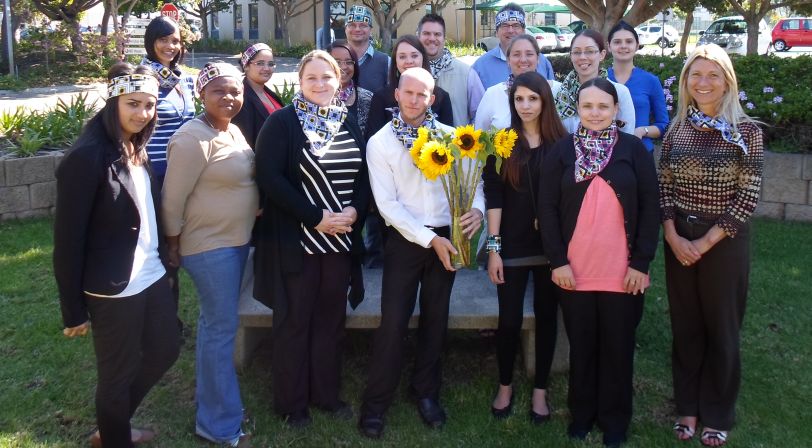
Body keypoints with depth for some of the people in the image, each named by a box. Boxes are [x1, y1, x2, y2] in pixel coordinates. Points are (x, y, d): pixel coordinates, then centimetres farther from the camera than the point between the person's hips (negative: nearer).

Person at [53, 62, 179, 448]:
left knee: (166, 349, 21)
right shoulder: (86, 158, -19)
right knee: (118, 373, 8)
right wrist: (73, 310, -15)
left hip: (152, 275, 9)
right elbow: (68, 239, -18)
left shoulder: (136, 150, 6)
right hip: (113, 288, -9)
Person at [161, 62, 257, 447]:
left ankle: (210, 401, 35)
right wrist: (174, 248, -12)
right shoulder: (194, 138, -20)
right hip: (210, 246, -9)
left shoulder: (232, 130, 8)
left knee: (215, 322, 19)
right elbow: (173, 199, -18)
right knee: (222, 328, -3)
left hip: (236, 241, 9)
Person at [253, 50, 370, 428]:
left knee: (331, 319, 13)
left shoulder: (348, 124, 10)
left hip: (341, 238, 5)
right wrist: (316, 217, -19)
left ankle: (327, 393, 29)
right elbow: (269, 177, -15)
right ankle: (292, 403, 20)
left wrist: (355, 210, -9)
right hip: (295, 239, -5)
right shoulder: (281, 123, -7)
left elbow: (363, 174, 12)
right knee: (294, 321, 5)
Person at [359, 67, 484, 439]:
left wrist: (476, 209, -21)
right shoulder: (380, 143, -4)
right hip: (405, 240, -2)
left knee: (435, 319, 13)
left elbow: (472, 178, 2)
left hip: (447, 237, 3)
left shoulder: (450, 136, 2)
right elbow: (387, 204, -9)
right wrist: (430, 239, -15)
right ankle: (376, 403, 10)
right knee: (393, 322, -2)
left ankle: (427, 393, 29)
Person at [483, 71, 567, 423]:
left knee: (546, 316, 9)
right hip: (512, 245, -1)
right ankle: (505, 386, 25)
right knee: (509, 319, 3)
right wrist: (493, 247, -8)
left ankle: (540, 390, 24)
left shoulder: (561, 142, 1)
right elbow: (493, 197, -4)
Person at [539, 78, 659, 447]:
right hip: (573, 270, 1)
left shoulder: (634, 149, -1)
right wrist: (557, 260, -7)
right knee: (581, 345, 13)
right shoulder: (563, 150, 2)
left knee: (618, 346, 10)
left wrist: (641, 262, -7)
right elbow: (547, 207, -1)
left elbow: (650, 207, -1)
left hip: (623, 271, -1)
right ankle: (581, 413, 30)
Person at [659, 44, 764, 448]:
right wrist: (673, 236, -10)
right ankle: (688, 406, 29)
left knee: (721, 328, 9)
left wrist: (705, 243, -14)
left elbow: (748, 196, -12)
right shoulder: (677, 129, 3)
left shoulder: (746, 131, -8)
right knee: (685, 326, 12)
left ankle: (717, 415, 26)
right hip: (679, 242, 3)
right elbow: (664, 186, 3)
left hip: (724, 243, -3)